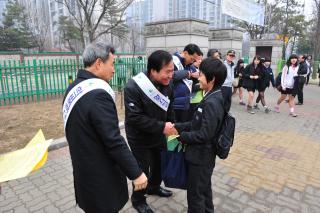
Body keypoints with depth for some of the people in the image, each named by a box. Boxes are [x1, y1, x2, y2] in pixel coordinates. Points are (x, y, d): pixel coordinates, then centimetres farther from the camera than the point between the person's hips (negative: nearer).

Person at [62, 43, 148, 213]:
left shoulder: (74, 88, 3)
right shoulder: (98, 95, -27)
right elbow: (114, 142, -28)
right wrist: (136, 173, -18)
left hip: (84, 169, 9)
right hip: (101, 176, -8)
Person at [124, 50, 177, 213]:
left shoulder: (167, 84, -9)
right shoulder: (133, 87, -28)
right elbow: (134, 118, -30)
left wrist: (171, 127, -5)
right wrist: (162, 127, -31)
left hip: (159, 135, 6)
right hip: (139, 138, -6)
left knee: (160, 163, 23)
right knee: (142, 170, 9)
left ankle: (154, 187, 53)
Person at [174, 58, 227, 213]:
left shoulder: (212, 103, -26)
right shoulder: (212, 98, 4)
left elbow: (204, 135, -27)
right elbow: (197, 124, 8)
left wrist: (181, 136, -15)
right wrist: (177, 126, 2)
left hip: (200, 157, -9)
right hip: (203, 155, 9)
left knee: (195, 194, 10)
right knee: (204, 189, 27)